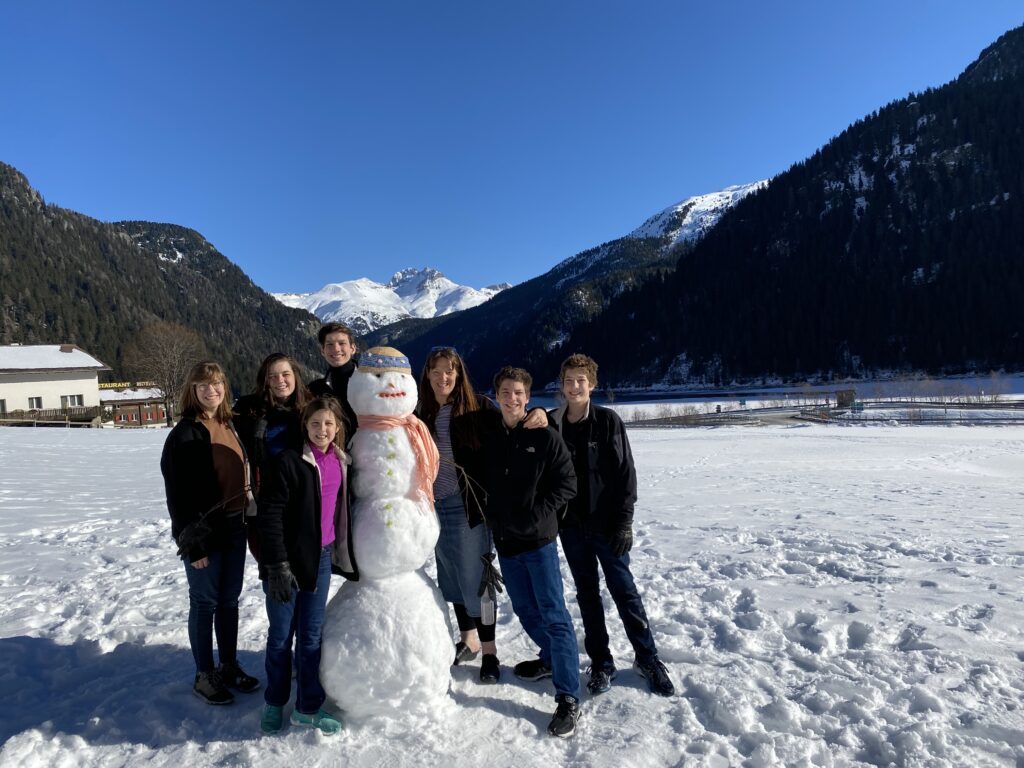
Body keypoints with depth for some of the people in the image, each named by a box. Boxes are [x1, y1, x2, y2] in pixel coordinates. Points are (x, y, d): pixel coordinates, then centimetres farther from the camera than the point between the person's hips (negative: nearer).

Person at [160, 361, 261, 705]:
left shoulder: (229, 426, 9)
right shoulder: (186, 433, -13)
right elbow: (179, 493, -15)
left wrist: (246, 521, 13)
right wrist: (192, 543, -17)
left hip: (234, 528, 7)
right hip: (204, 532, -7)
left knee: (229, 600, 16)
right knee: (205, 603, 6)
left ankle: (230, 667, 30)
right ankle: (204, 676, 21)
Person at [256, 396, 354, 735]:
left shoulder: (340, 463, 4)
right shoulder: (287, 461, -14)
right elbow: (270, 515, -15)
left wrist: (347, 558, 17)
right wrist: (277, 565, -17)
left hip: (322, 559, 5)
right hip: (286, 561, -5)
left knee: (312, 635, 13)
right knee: (281, 636, 10)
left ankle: (308, 707, 26)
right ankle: (274, 703, 31)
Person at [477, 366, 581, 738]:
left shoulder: (544, 436, -9)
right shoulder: (486, 435, 3)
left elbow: (566, 484, -8)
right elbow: (479, 480, 14)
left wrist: (537, 517, -15)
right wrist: (490, 513, 1)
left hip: (539, 540, -5)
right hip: (504, 540, 5)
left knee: (554, 615, -3)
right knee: (525, 609, 18)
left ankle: (568, 698, 4)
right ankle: (551, 658, 42)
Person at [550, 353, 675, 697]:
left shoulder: (608, 421, -7)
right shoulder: (552, 424, 1)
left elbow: (626, 473, -7)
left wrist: (624, 522, -12)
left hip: (606, 524, -3)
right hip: (571, 526, 3)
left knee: (624, 591, 6)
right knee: (587, 594, 12)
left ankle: (647, 658, 23)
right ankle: (601, 662, 26)